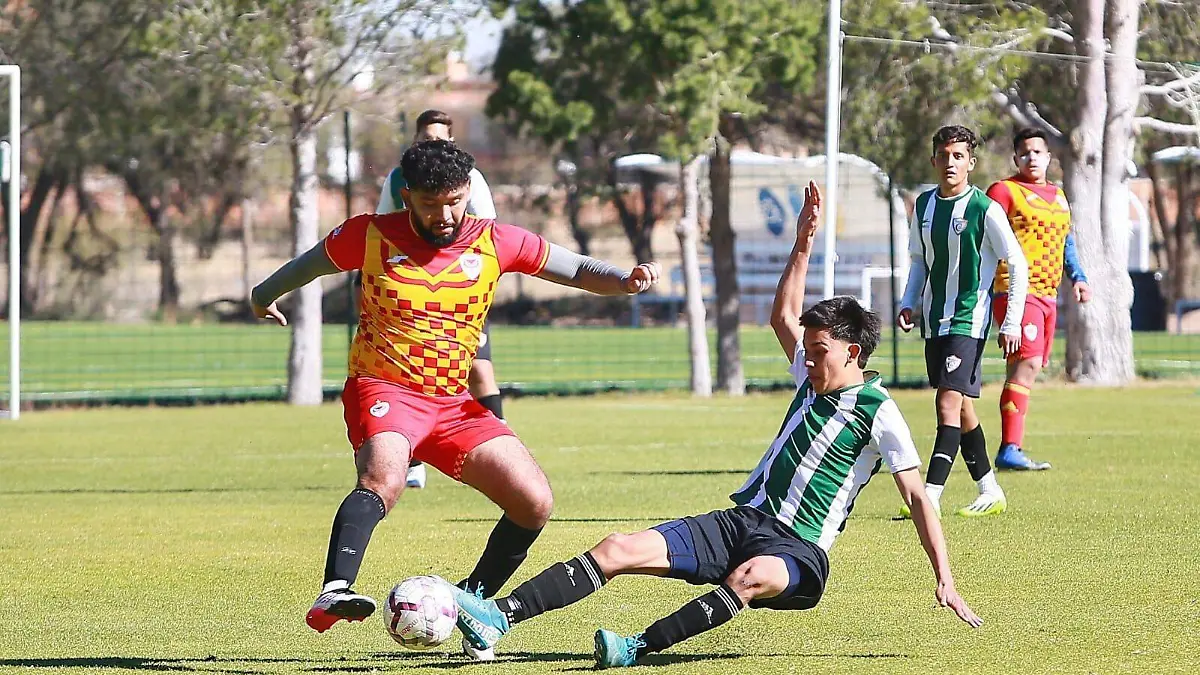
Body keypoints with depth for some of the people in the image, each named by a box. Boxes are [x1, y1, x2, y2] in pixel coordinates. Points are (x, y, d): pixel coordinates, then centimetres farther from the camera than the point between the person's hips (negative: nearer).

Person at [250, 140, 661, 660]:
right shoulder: (371, 237, -5)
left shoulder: (495, 243, 0)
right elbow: (312, 263, 16)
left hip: (453, 403, 4)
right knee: (384, 477, -36)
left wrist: (624, 280, -15)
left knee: (534, 502, -9)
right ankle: (333, 596, -51)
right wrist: (266, 295, 34)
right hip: (383, 389, -4)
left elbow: (578, 270, 6)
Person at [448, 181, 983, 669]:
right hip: (742, 522, 7)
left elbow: (917, 497, -6)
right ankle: (500, 616, -22)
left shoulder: (878, 412, -4)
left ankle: (639, 648, -52)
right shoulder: (814, 380, 16)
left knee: (751, 576, -43)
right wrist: (804, 243, 24)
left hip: (798, 552, -7)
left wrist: (944, 581, -13)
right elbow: (784, 317, 31)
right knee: (618, 549, -12)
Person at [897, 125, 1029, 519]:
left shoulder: (984, 209, -10)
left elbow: (1017, 265, -6)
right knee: (960, 407, 12)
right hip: (934, 320, 7)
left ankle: (931, 497, -21)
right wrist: (909, 304, 7)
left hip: (969, 319, -7)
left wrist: (1011, 323, -9)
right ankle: (990, 493, 23)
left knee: (949, 402, -16)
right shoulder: (924, 205, 8)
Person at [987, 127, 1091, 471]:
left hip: (1048, 295, 8)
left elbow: (1066, 243, 32)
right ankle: (1010, 450, -23)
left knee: (1026, 367, 8)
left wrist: (1078, 277, 17)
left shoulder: (1057, 196, 21)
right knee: (1027, 363, -19)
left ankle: (1010, 449, 13)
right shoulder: (1004, 191, -2)